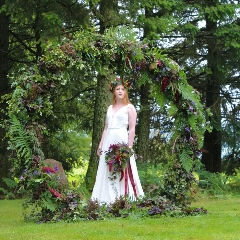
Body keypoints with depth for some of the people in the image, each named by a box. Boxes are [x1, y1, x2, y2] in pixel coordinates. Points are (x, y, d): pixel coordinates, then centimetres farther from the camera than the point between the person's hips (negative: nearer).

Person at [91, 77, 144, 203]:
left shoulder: (129, 108, 3)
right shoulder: (110, 108, 19)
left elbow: (132, 129, -4)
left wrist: (129, 147, -13)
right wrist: (100, 144, 12)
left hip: (122, 139, -6)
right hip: (109, 141, 6)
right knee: (107, 171, 2)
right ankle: (108, 199, 4)